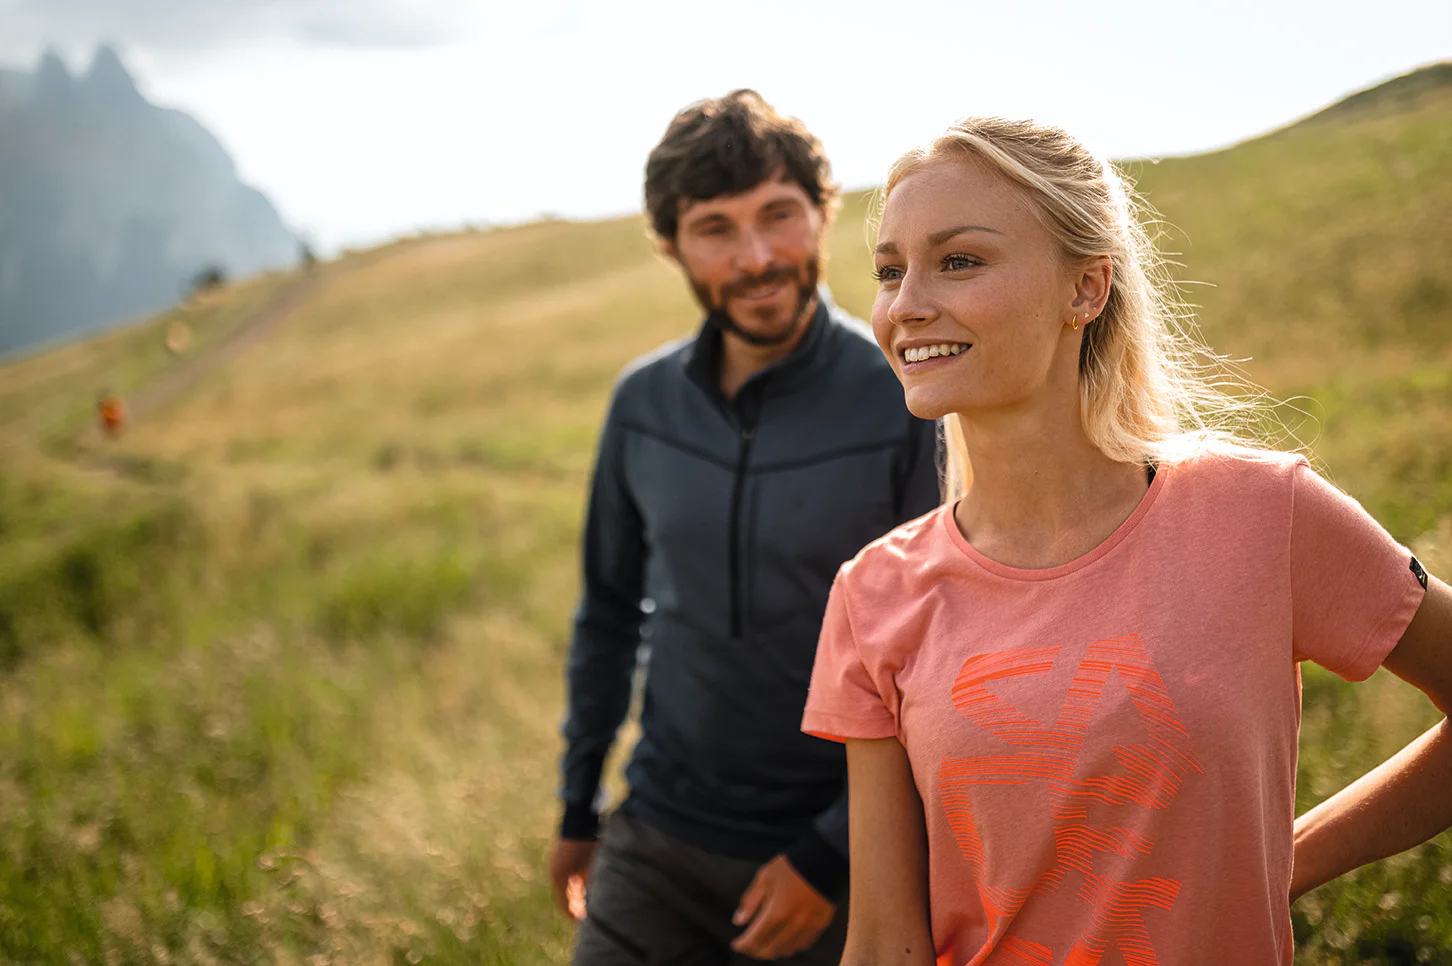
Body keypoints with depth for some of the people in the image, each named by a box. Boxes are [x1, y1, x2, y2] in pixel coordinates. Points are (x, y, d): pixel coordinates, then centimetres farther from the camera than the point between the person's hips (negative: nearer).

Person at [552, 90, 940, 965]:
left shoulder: (908, 406, -15)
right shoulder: (644, 401, -1)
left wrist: (832, 856, -12)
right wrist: (579, 808, 15)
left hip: (833, 859, -3)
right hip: (658, 844, 3)